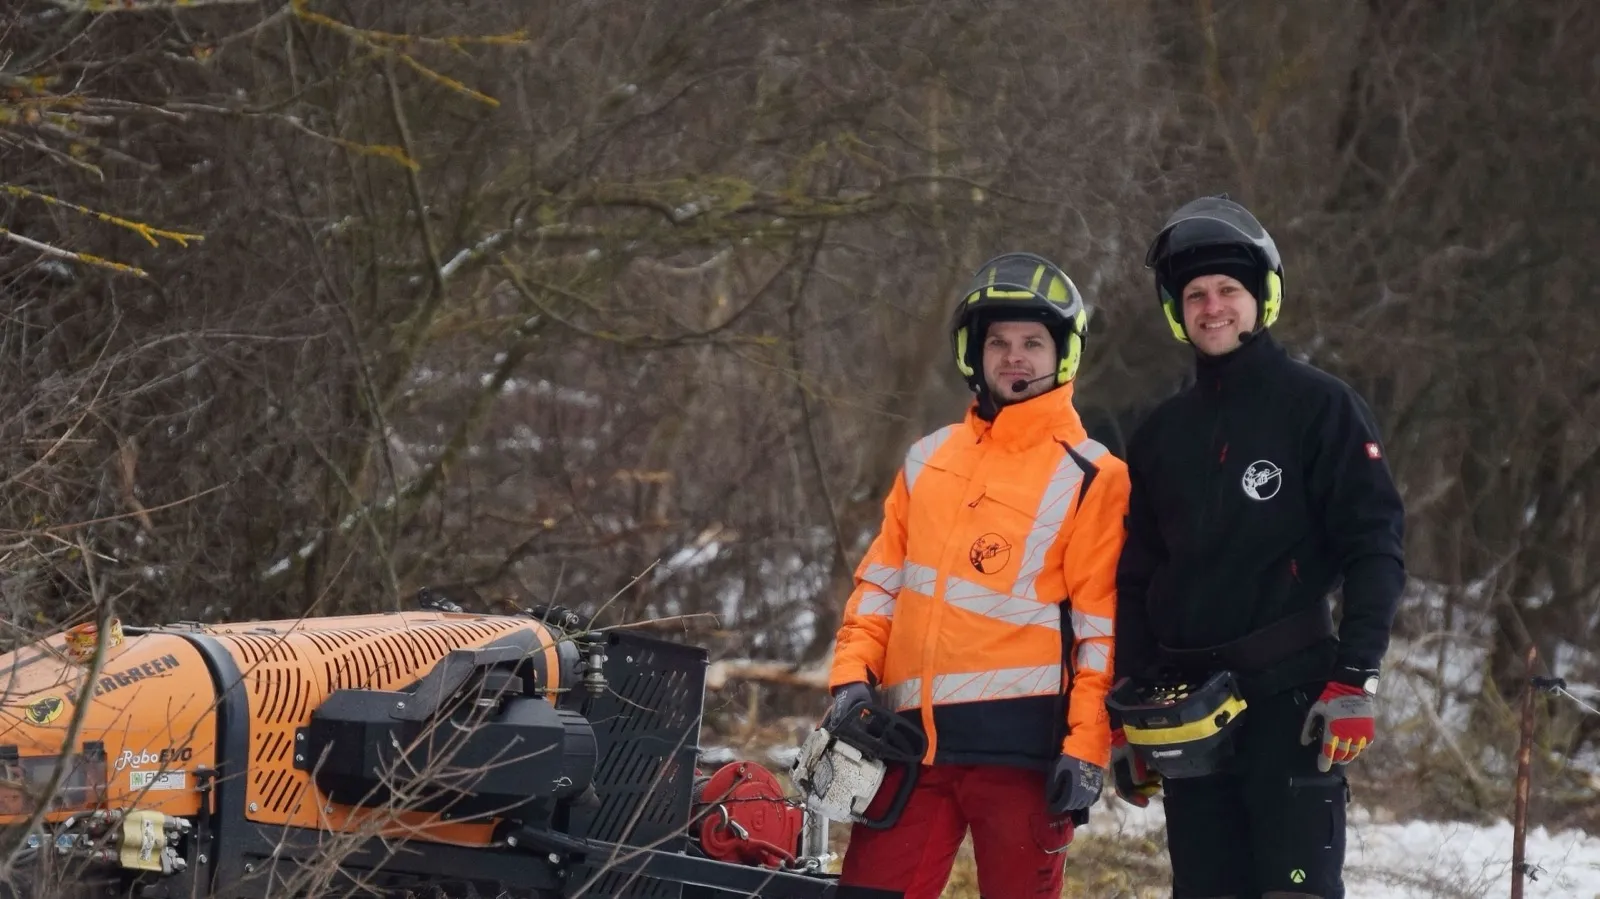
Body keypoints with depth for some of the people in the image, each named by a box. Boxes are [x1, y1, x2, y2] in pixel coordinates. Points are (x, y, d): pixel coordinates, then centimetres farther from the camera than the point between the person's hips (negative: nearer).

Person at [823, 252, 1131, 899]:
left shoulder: (1091, 477, 1)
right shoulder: (928, 461, 17)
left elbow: (1100, 627, -4)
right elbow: (882, 580, 19)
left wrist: (1087, 747, -11)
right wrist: (853, 675, 4)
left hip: (1022, 739, -5)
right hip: (914, 732, 5)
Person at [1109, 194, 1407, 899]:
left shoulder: (1317, 406, 1)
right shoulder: (1161, 436, 17)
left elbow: (1376, 546, -5)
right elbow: (1134, 581, 21)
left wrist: (1355, 680, -14)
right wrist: (1124, 716, 14)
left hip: (1292, 702, -5)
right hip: (1184, 708, 5)